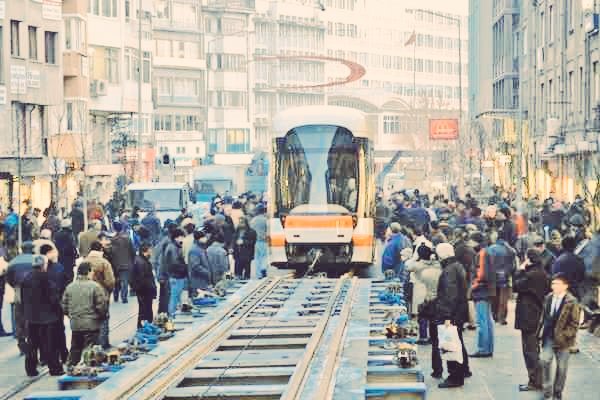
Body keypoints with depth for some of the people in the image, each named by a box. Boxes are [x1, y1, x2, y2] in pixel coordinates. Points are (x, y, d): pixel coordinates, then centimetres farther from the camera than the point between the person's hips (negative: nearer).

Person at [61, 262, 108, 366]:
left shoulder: (70, 287, 3)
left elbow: (64, 305, 7)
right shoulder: (95, 287, -13)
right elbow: (101, 306, -12)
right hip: (91, 324, -5)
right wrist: (103, 316, 7)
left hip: (75, 325, 5)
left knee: (75, 349, 16)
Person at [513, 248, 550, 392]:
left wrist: (520, 270, -6)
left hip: (528, 317, -10)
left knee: (530, 350, -3)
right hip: (538, 316, 10)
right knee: (534, 349, 17)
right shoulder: (542, 273, 8)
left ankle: (534, 382, -1)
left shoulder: (532, 275, -22)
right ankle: (538, 380, 23)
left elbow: (516, 286, -14)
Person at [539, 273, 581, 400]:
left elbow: (574, 323, -12)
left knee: (561, 366, 7)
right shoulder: (548, 298, 3)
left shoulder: (572, 302, -13)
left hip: (562, 339, -3)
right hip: (549, 337, 4)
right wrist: (541, 331, 8)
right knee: (544, 359, -13)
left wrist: (564, 335, -20)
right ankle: (547, 388, 3)